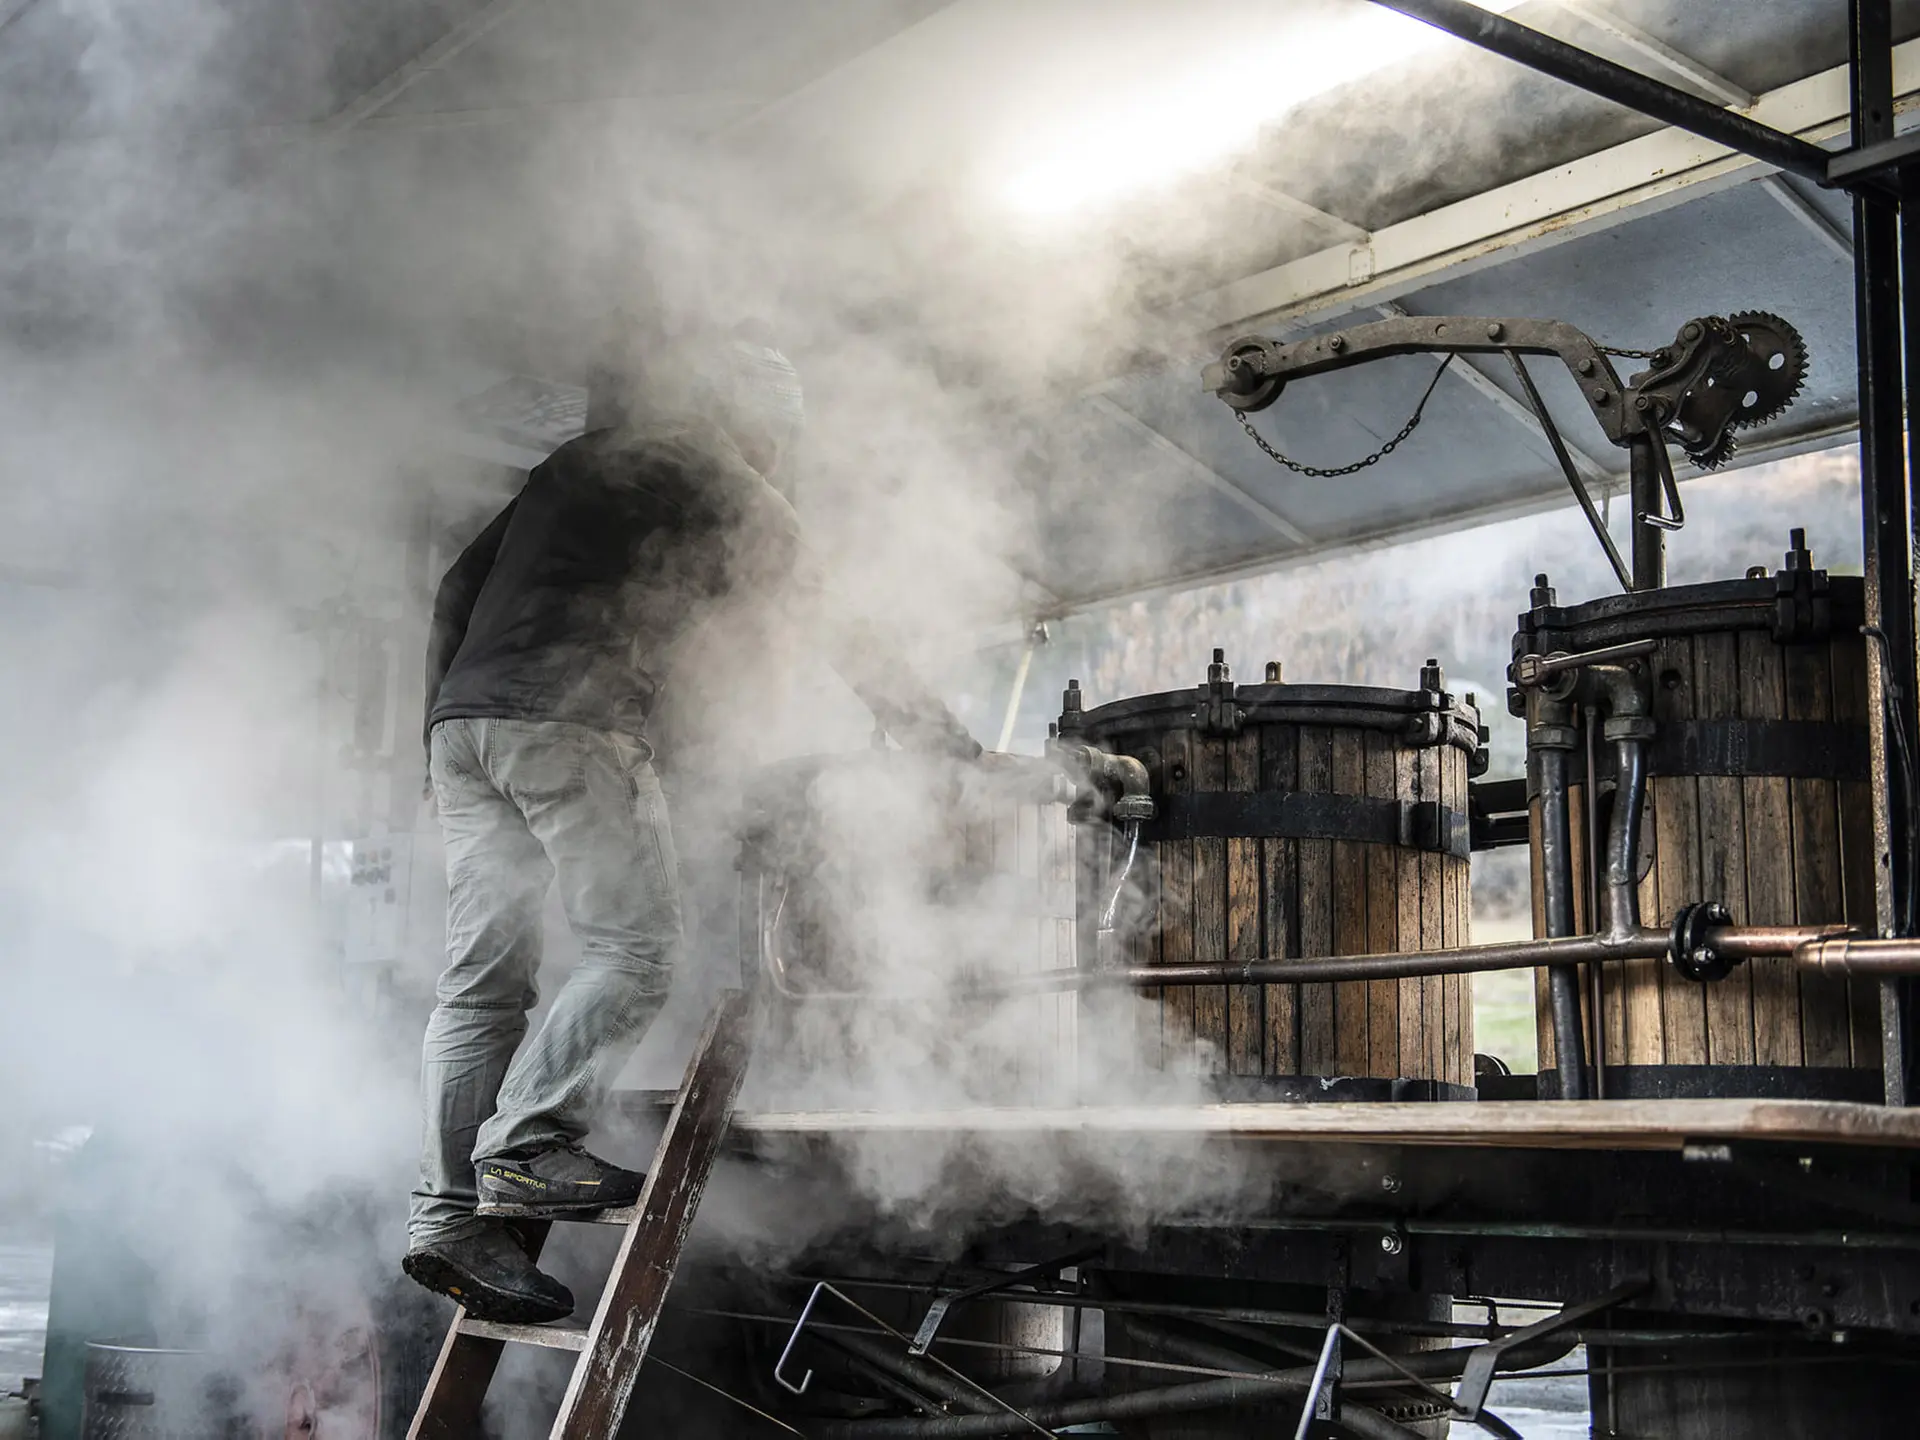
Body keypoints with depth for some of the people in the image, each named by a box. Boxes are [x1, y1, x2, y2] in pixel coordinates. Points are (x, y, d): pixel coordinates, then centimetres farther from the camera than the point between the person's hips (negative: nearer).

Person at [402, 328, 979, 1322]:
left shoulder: (574, 461, 28)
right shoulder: (729, 490, 10)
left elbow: (458, 587, 25)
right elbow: (834, 633, 14)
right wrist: (944, 738, 22)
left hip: (464, 719, 7)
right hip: (572, 720, -7)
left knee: (483, 977, 5)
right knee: (635, 946, -3)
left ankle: (451, 1206, 0)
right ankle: (525, 1145, -16)